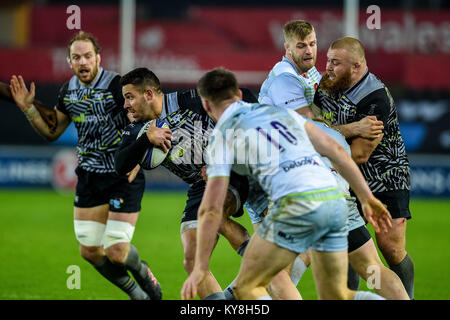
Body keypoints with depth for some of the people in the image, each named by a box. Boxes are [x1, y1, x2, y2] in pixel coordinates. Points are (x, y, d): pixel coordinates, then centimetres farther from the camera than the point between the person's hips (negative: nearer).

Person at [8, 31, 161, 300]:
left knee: (116, 253, -9)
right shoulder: (68, 91, 5)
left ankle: (141, 270, 28)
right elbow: (51, 132, 17)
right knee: (90, 252, 4)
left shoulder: (117, 85, -16)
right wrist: (28, 108, 2)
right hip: (89, 177, 6)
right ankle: (137, 294, 27)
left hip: (123, 177, -6)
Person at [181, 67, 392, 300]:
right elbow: (334, 150, 19)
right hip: (335, 202, 6)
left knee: (246, 288, 8)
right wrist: (367, 198, 23)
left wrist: (201, 266, 7)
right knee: (337, 296, 18)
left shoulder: (222, 135, 8)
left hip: (299, 203, -6)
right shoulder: (278, 110, 24)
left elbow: (211, 209, 2)